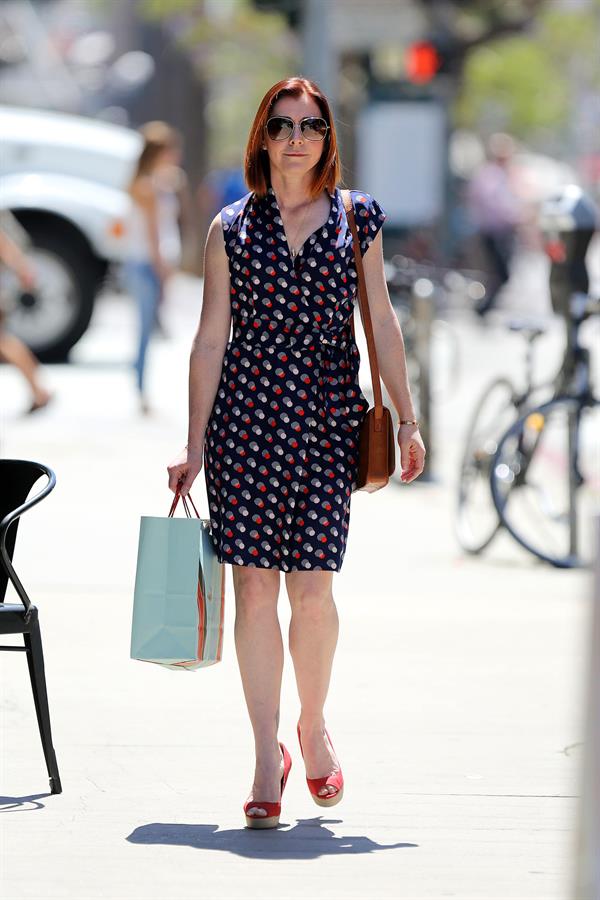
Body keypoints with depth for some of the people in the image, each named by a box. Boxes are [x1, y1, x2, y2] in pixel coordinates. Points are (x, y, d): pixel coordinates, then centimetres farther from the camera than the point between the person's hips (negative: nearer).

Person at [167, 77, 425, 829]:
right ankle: (267, 760, 4)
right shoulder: (233, 228, 6)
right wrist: (194, 443, 4)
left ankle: (313, 728, 21)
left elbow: (380, 322, 10)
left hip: (328, 414, 0)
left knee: (312, 587, -5)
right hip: (246, 412, 0)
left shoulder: (357, 218, 8)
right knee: (254, 589, -3)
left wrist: (405, 420, 7)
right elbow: (211, 338, 7)